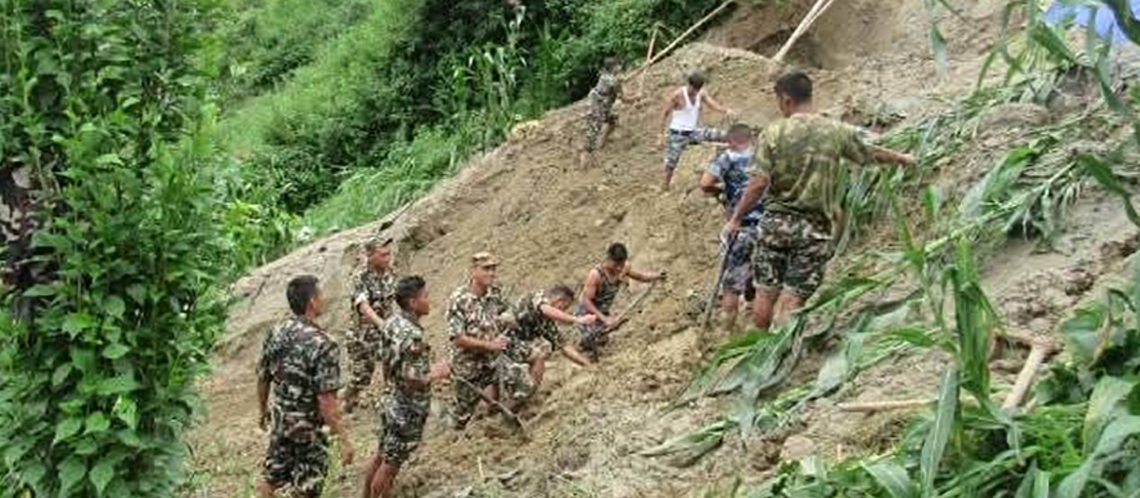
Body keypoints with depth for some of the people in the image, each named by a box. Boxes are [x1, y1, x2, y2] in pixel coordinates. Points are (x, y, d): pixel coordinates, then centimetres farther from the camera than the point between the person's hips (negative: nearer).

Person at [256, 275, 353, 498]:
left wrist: (263, 410, 22)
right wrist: (343, 439, -21)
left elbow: (262, 378, 5)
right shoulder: (323, 345, -27)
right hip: (309, 428, -6)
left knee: (272, 476, 23)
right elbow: (326, 401, -28)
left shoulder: (275, 334, -7)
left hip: (280, 420, 6)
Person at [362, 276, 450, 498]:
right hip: (407, 410, -9)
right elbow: (412, 381, -30)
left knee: (381, 455, 22)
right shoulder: (413, 336, -29)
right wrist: (436, 373, -13)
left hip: (391, 402, 9)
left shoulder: (393, 322, -1)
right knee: (391, 464, 6)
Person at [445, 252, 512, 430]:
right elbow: (458, 339, -22)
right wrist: (490, 345, -21)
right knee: (464, 410, 12)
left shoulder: (496, 293, -3)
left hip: (493, 361, 5)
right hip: (468, 365, -4)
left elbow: (505, 317, 17)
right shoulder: (459, 300, -21)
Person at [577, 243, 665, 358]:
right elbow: (586, 301, -32)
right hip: (586, 313, -6)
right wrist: (603, 318, -39)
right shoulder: (595, 274, -35)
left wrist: (657, 276, -21)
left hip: (603, 312, 6)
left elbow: (641, 276, 0)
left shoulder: (622, 269, -17)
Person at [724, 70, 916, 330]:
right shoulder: (837, 131, 1)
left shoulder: (774, 132, -6)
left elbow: (759, 183, -12)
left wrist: (736, 219, -2)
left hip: (776, 221, 0)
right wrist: (902, 159, 36)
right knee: (792, 300, 2)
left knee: (764, 294, 11)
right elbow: (873, 153, 17)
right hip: (815, 228, 1)